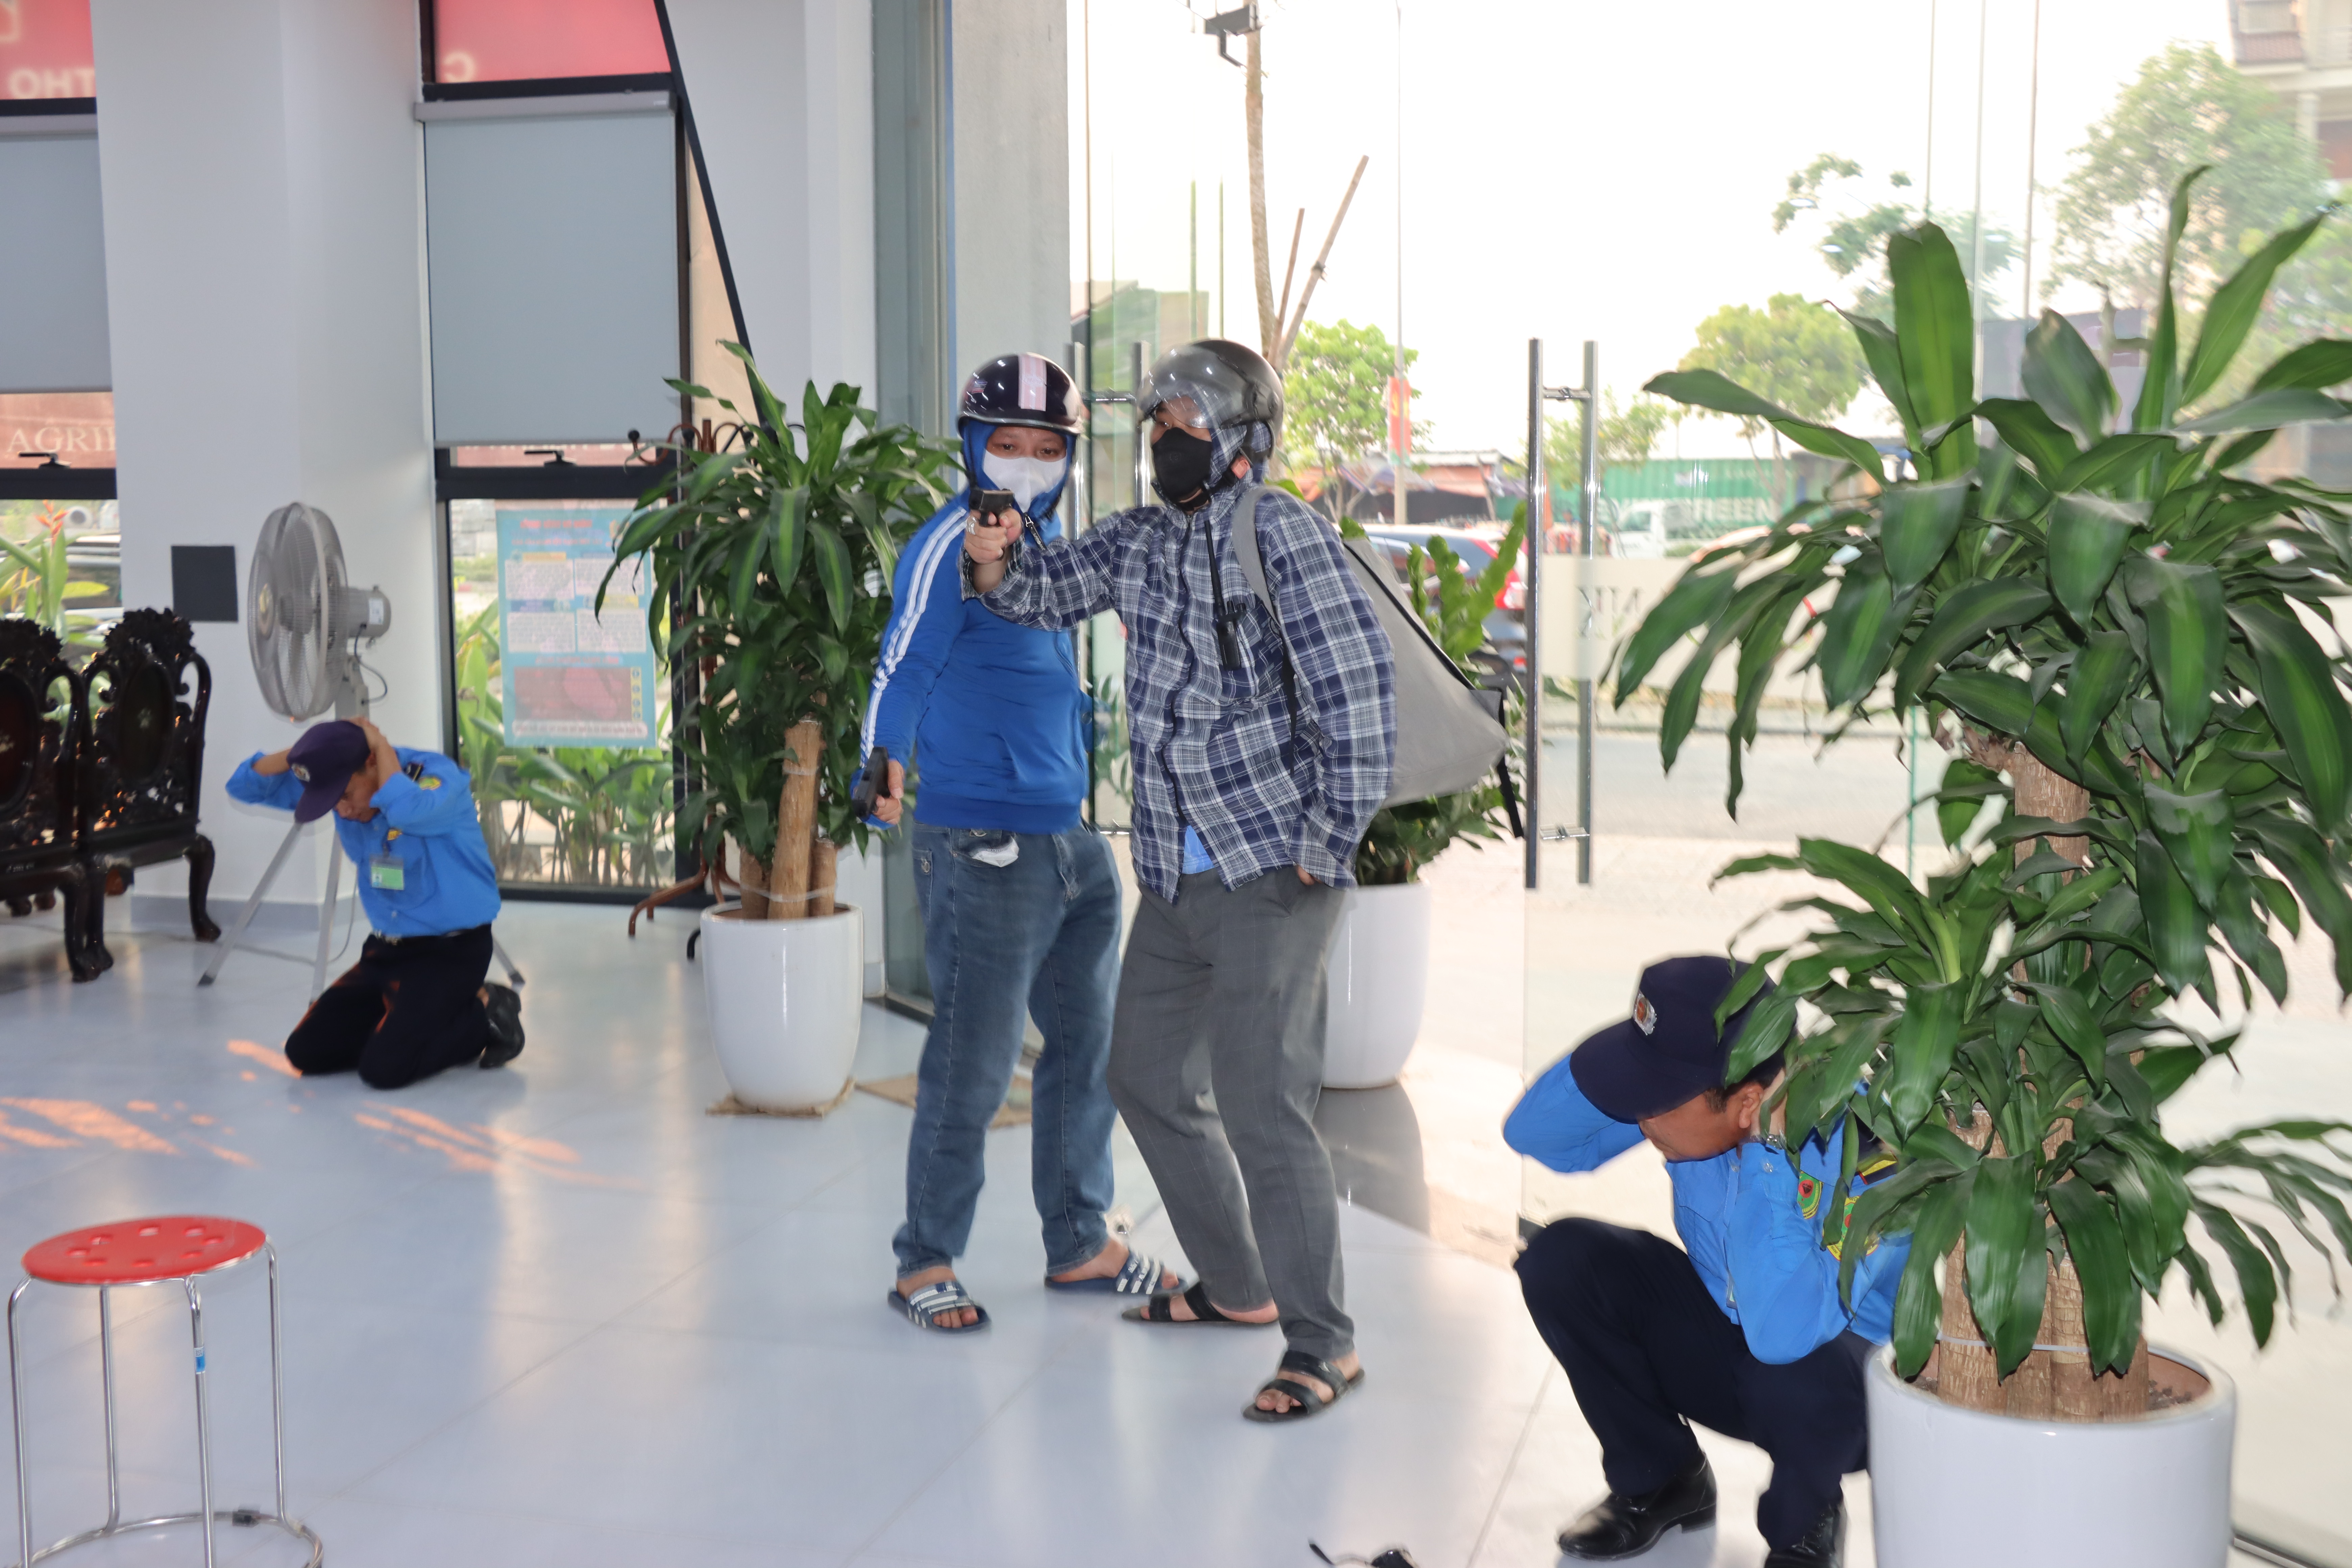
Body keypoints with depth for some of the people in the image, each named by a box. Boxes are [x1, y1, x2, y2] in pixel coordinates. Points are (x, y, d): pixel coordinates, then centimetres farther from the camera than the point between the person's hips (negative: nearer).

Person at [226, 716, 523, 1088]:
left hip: (450, 950, -7)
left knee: (383, 1068, -21)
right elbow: (245, 786, 2)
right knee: (306, 1051, 0)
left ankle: (484, 1013, 1)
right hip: (385, 948, 7)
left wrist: (380, 743, -27)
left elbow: (406, 809, -44)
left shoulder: (439, 776, -20)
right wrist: (306, 749, -15)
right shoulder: (340, 782, -2)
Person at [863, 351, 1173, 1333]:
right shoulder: (953, 544, -10)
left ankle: (1080, 1244, 28)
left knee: (1088, 1046, 15)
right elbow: (903, 669, -17)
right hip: (984, 844, -9)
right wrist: (884, 773, -29)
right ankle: (926, 1262, 11)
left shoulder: (1048, 537, 16)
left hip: (1077, 837, 9)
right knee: (974, 1063, -3)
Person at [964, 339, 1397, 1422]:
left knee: (1261, 1104, -10)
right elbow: (1046, 588, 15)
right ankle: (1237, 1287, 35)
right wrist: (997, 563, -10)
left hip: (1270, 873, -9)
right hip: (1174, 875, 9)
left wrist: (1328, 845, -16)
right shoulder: (1143, 540, 11)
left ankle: (1323, 1343, 3)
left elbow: (1357, 684, -15)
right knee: (1149, 1079, 18)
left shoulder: (1278, 530, -11)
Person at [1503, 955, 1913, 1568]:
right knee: (1561, 1258, -17)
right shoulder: (1684, 1079, -18)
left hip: (1853, 1388, -5)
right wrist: (1644, 1041, -28)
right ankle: (1659, 1479, 8)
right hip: (1721, 1340, 5)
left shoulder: (1865, 1149, -35)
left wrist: (1765, 1150, -43)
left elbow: (1784, 1336, -46)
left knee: (1796, 1369, -39)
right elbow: (1532, 1135, -13)